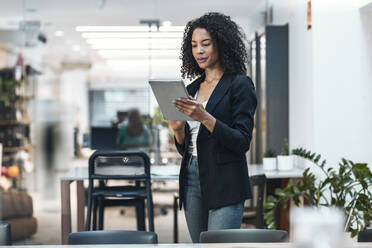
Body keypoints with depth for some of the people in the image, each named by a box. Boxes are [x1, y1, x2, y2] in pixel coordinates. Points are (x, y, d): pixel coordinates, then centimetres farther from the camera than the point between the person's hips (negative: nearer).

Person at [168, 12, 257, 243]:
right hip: (192, 179, 7)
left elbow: (242, 142, -12)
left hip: (225, 183, -7)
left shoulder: (240, 84, -4)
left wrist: (205, 118, -23)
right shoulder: (193, 88, 15)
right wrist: (178, 129, -5)